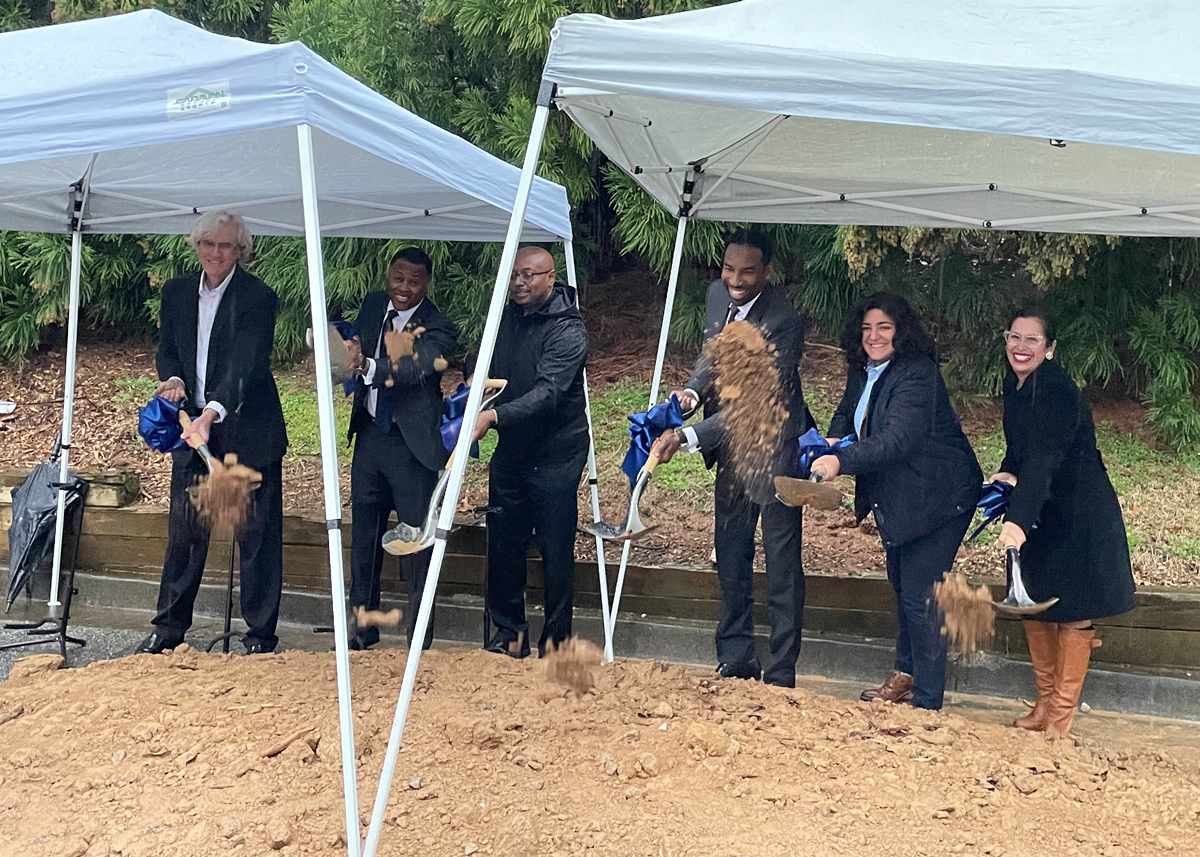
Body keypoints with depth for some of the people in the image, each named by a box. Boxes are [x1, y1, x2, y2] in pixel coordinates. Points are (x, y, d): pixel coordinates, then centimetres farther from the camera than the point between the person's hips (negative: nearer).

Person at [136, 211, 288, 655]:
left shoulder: (257, 297, -11)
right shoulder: (176, 293, 8)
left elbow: (246, 364, -22)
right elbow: (167, 351, 15)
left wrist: (211, 415, -34)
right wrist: (173, 379, -9)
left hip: (247, 430, -5)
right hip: (192, 427, 5)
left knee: (256, 534, 1)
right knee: (183, 530, 9)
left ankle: (260, 634, 11)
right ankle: (169, 627, 22)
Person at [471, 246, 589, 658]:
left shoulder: (566, 330, -17)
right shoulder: (507, 317, 7)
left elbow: (547, 392, -29)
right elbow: (487, 366, 20)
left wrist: (494, 416, -40)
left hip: (555, 454, -7)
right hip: (510, 450, 7)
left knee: (556, 551, 1)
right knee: (502, 544, 11)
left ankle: (555, 641, 14)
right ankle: (509, 633, 25)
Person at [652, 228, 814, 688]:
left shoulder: (783, 322, -25)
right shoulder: (717, 295, -2)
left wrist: (688, 437, -36)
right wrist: (693, 390, -6)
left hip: (775, 446, -8)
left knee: (781, 564, -1)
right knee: (730, 555, 14)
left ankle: (781, 675, 9)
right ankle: (736, 662, 28)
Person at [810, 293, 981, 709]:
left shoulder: (917, 374, -25)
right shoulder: (863, 371, 2)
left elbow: (899, 438, -36)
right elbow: (847, 414, 15)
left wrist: (842, 461, -47)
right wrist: (834, 440, -8)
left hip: (939, 495, -9)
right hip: (896, 497, 9)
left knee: (920, 594, -9)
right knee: (901, 583, 20)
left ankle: (926, 701, 2)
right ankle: (905, 674, 38)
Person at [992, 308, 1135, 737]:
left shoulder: (1058, 392, -24)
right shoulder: (1015, 386, 3)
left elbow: (1045, 460, -35)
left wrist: (1018, 520, -45)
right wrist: (1006, 473, -8)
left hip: (1079, 514, -8)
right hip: (1040, 513, 8)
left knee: (1072, 610, -1)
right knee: (1033, 603, 12)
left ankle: (1062, 715, 9)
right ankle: (1045, 702, 25)